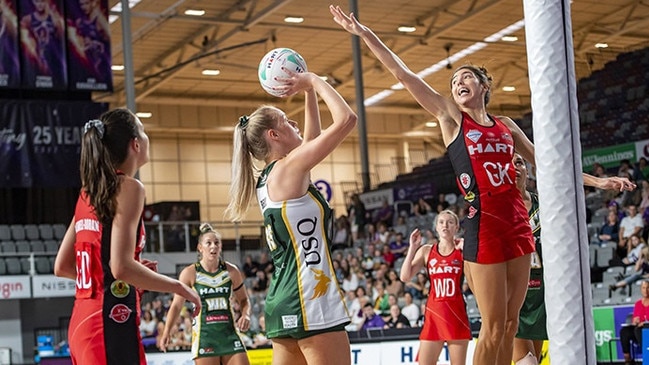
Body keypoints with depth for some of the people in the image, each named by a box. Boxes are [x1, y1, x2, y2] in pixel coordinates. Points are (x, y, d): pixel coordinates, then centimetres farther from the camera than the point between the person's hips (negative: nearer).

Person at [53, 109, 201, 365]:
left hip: (81, 322, 9)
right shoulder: (129, 188, -9)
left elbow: (62, 267, 18)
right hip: (112, 322, -9)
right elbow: (122, 266, -19)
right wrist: (178, 287, -7)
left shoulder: (88, 192, 15)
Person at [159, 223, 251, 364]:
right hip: (204, 335, -3)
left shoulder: (231, 271, 6)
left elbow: (243, 300, 19)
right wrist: (166, 333, -10)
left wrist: (245, 315, -1)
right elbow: (176, 305, 1)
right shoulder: (190, 273, -2)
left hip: (229, 333, 3)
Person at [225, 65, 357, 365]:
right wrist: (314, 82, 2)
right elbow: (347, 119, -11)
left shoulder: (270, 177, 16)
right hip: (310, 299, -10)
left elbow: (312, 139, 31)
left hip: (283, 300, 10)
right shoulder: (287, 168, -8)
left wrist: (310, 92, 26)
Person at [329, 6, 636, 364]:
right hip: (483, 224, -5)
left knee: (510, 322, 8)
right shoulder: (451, 117, 2)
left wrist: (596, 180, 19)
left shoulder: (506, 126, 14)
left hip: (517, 223, 5)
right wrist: (365, 34, -8)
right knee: (494, 327, -4)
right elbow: (402, 73, -3)